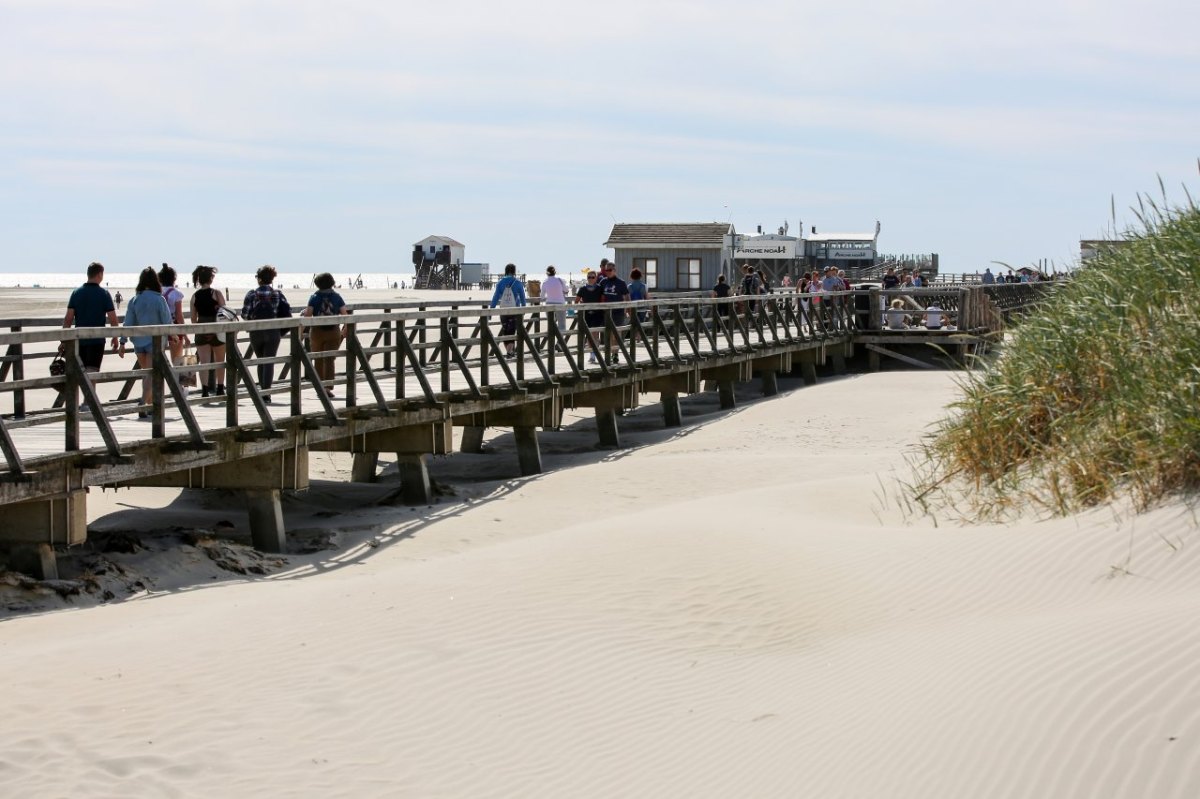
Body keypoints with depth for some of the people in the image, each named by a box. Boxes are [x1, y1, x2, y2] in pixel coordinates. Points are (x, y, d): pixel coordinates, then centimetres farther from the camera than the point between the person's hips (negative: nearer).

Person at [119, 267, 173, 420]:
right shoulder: (159, 299, -10)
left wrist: (123, 342, 2)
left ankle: (150, 404, 25)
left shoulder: (134, 300, 0)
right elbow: (167, 321, -6)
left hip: (139, 342, 4)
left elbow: (128, 323, -1)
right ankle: (143, 408, -14)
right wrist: (171, 336, 12)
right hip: (155, 340, -4)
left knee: (146, 373, 19)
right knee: (150, 375, -3)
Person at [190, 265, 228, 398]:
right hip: (217, 330, -2)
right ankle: (220, 389, 19)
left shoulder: (195, 296, 3)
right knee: (220, 361, 13)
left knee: (203, 362, 0)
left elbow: (193, 318, 6)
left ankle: (204, 390, -9)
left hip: (201, 331, 2)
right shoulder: (216, 294, -7)